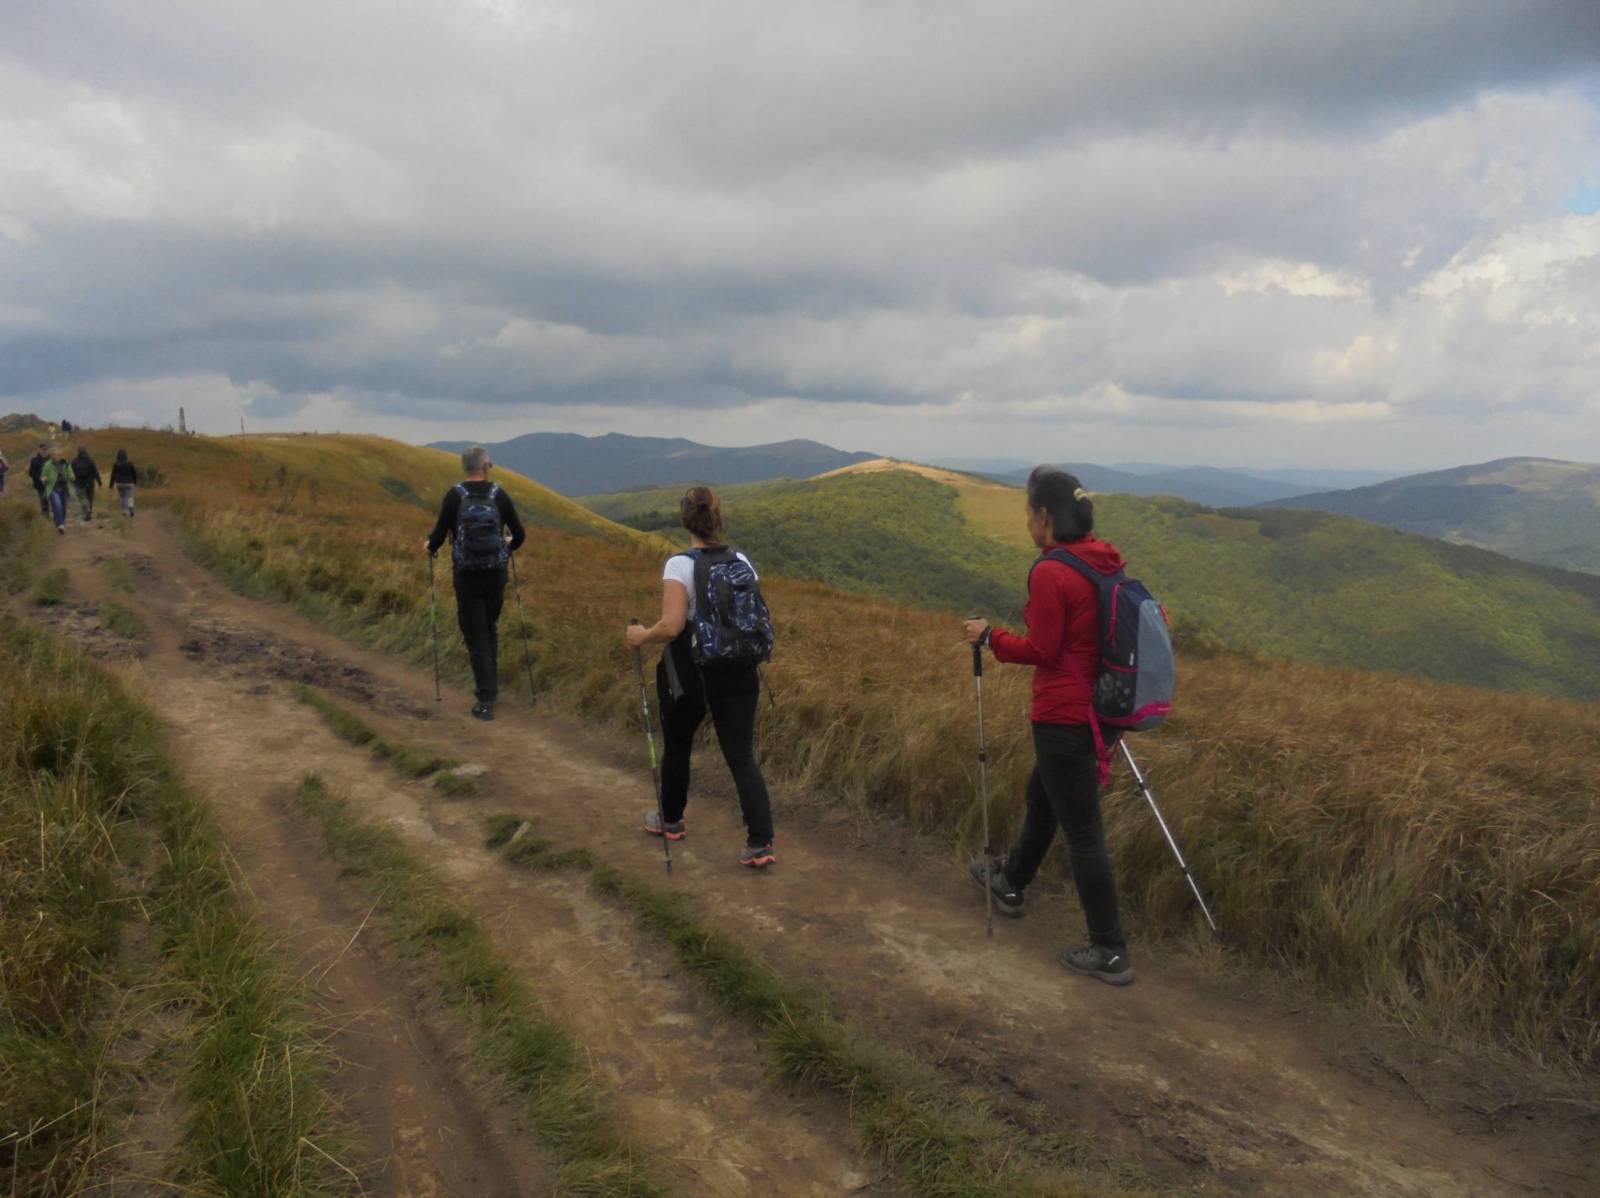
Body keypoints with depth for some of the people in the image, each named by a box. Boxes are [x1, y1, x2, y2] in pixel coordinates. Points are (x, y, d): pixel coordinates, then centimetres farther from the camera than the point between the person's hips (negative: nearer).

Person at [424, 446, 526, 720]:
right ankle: (490, 685, 29)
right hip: (496, 573, 2)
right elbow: (519, 535, 1)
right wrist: (509, 547, 24)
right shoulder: (499, 495, -2)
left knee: (475, 635, 3)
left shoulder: (455, 495, -8)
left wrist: (430, 546, 15)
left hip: (466, 575, -2)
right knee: (490, 628, 22)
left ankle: (486, 699, -1)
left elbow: (440, 532, -8)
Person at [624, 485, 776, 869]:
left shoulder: (679, 565, -15)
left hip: (689, 674, -3)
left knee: (677, 747, 20)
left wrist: (642, 636, -5)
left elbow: (672, 626, -23)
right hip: (737, 673, 4)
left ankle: (671, 820, 40)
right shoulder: (742, 562, 1)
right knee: (742, 756, 5)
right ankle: (760, 843, -4)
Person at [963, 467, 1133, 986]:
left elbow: (1041, 650, -18)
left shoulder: (1050, 572, -20)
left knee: (1083, 831, 0)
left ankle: (1110, 953, 10)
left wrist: (990, 637, -4)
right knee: (1042, 794, 28)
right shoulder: (1105, 563, 4)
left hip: (1063, 717, -9)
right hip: (1098, 708, 9)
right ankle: (1010, 882, 50)